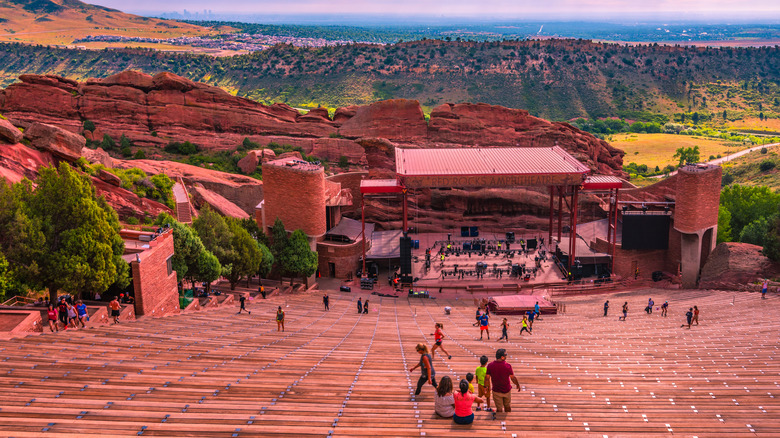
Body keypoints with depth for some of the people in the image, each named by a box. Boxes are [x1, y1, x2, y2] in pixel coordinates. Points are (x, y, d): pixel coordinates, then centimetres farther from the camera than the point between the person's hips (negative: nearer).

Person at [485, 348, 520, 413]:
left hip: (496, 391, 0)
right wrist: (518, 385, 5)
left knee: (499, 409, 11)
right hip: (507, 390, 0)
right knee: (508, 407, 22)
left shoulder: (490, 365, -14)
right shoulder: (507, 365, -19)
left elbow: (487, 378, -9)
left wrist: (486, 387, 8)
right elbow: (513, 378, -12)